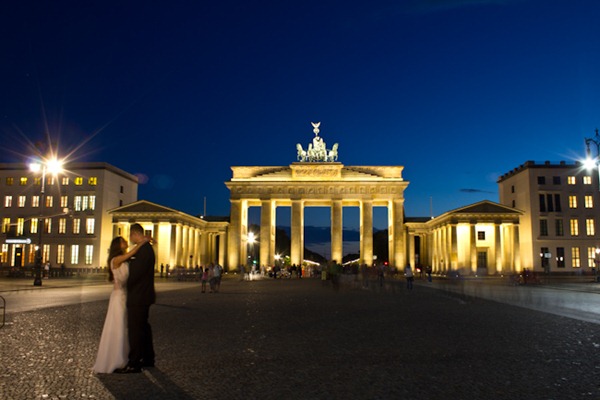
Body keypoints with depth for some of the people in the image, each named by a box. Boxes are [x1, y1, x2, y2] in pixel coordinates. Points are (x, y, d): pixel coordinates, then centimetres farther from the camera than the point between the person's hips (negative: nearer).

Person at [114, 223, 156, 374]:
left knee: (135, 329, -4)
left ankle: (134, 364, 2)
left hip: (138, 297, -11)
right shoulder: (146, 248, 12)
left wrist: (124, 286, -6)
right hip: (142, 295, 11)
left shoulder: (143, 250, -20)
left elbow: (135, 273, -22)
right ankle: (148, 358, 29)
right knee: (143, 327, 18)